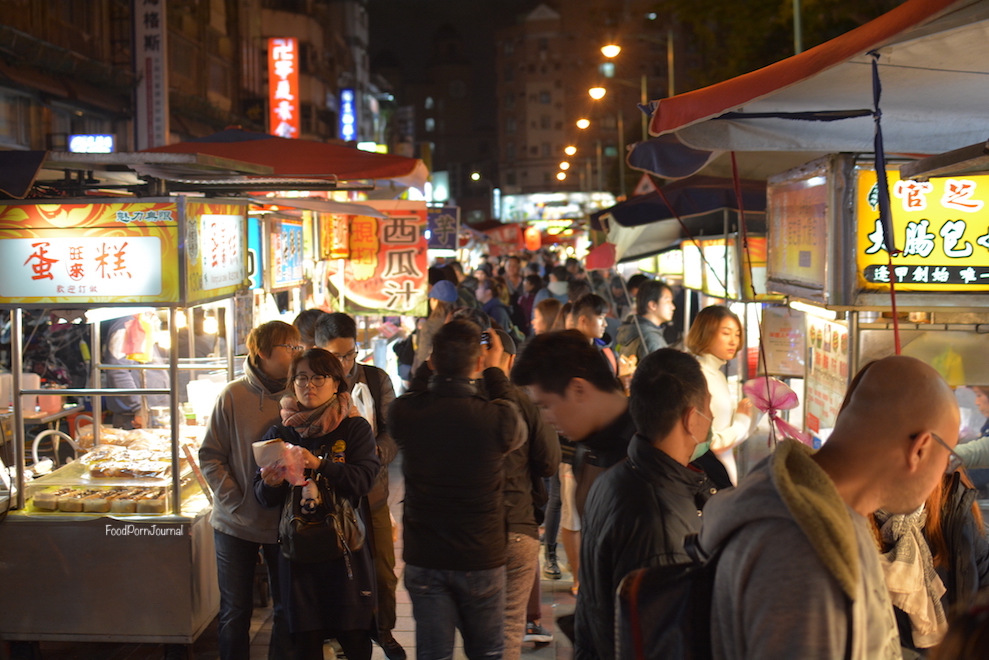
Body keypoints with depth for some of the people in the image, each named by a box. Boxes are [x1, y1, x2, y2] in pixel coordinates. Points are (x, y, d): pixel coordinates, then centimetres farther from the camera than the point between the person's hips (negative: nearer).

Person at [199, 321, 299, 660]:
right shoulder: (233, 396, -8)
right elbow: (210, 456, -4)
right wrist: (235, 502, -12)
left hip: (284, 524, 1)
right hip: (236, 524, -1)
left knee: (288, 608, 10)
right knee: (235, 612, 11)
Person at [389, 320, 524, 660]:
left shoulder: (403, 412, -14)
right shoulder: (498, 418, -20)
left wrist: (425, 363, 12)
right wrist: (494, 371, 9)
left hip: (423, 559, 2)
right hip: (481, 559, -1)